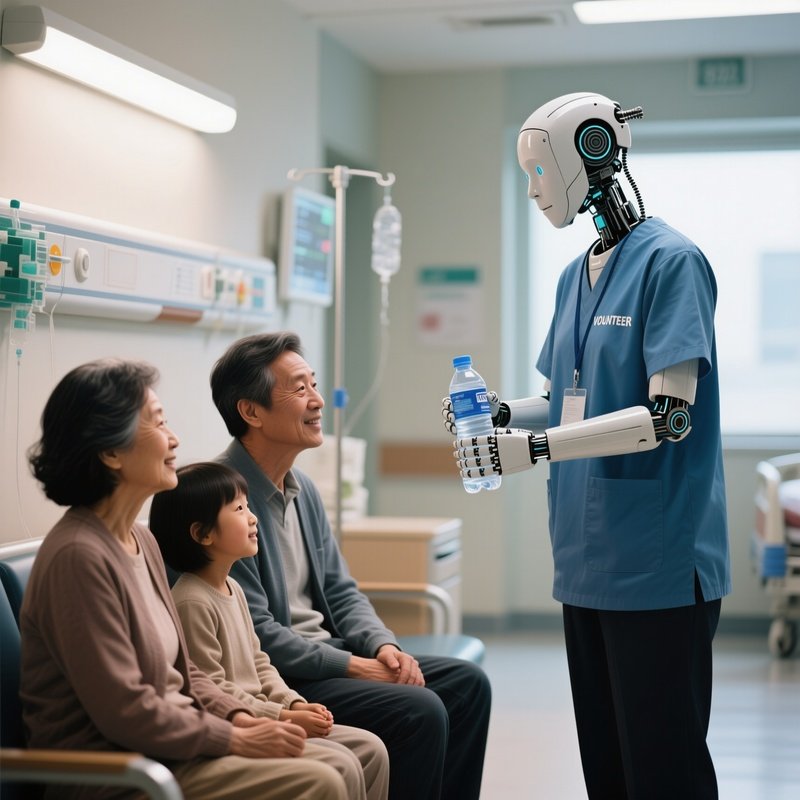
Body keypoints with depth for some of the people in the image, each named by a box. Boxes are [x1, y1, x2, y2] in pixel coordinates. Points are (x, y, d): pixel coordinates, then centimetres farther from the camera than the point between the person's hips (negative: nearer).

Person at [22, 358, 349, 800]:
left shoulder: (140, 540, 11)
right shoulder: (78, 555, -19)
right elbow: (125, 711, -21)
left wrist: (242, 718, -1)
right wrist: (239, 740, -14)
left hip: (171, 742, 9)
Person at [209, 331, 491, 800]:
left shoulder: (303, 489, 11)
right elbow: (256, 633, -21)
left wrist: (383, 646, -4)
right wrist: (356, 667, -17)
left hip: (326, 655, 9)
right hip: (273, 678, -9)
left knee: (468, 683, 1)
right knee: (420, 711, -22)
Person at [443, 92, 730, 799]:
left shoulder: (669, 259, -10)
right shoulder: (576, 275, 15)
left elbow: (669, 415, -17)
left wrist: (536, 448, -20)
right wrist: (505, 413, 3)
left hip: (657, 563, -8)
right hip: (588, 558, 8)